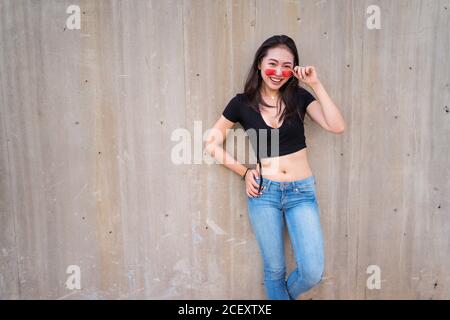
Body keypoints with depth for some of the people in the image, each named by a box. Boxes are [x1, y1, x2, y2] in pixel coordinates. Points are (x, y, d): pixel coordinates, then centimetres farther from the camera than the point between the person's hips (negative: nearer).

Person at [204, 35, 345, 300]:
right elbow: (212, 143, 5)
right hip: (263, 191, -1)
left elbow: (337, 127, -12)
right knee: (275, 268, 11)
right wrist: (244, 171, -1)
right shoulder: (242, 103, -2)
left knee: (313, 272, -2)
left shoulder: (299, 97, 1)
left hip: (302, 191, 1)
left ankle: (284, 295, 31)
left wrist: (316, 85, -13)